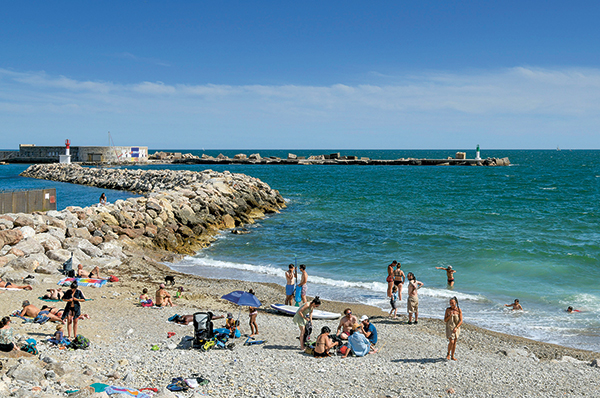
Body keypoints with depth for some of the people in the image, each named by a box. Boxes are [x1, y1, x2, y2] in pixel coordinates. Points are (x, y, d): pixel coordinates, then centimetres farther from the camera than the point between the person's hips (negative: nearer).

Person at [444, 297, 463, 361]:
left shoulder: (459, 310, -6)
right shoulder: (448, 309, -6)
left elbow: (461, 321, -7)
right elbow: (445, 320, -3)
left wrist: (456, 328, -19)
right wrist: (450, 316, -19)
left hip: (456, 327, 2)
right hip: (449, 327, -1)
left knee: (454, 342, 8)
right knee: (451, 342, -13)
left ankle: (452, 356, 22)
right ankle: (448, 354, 10)